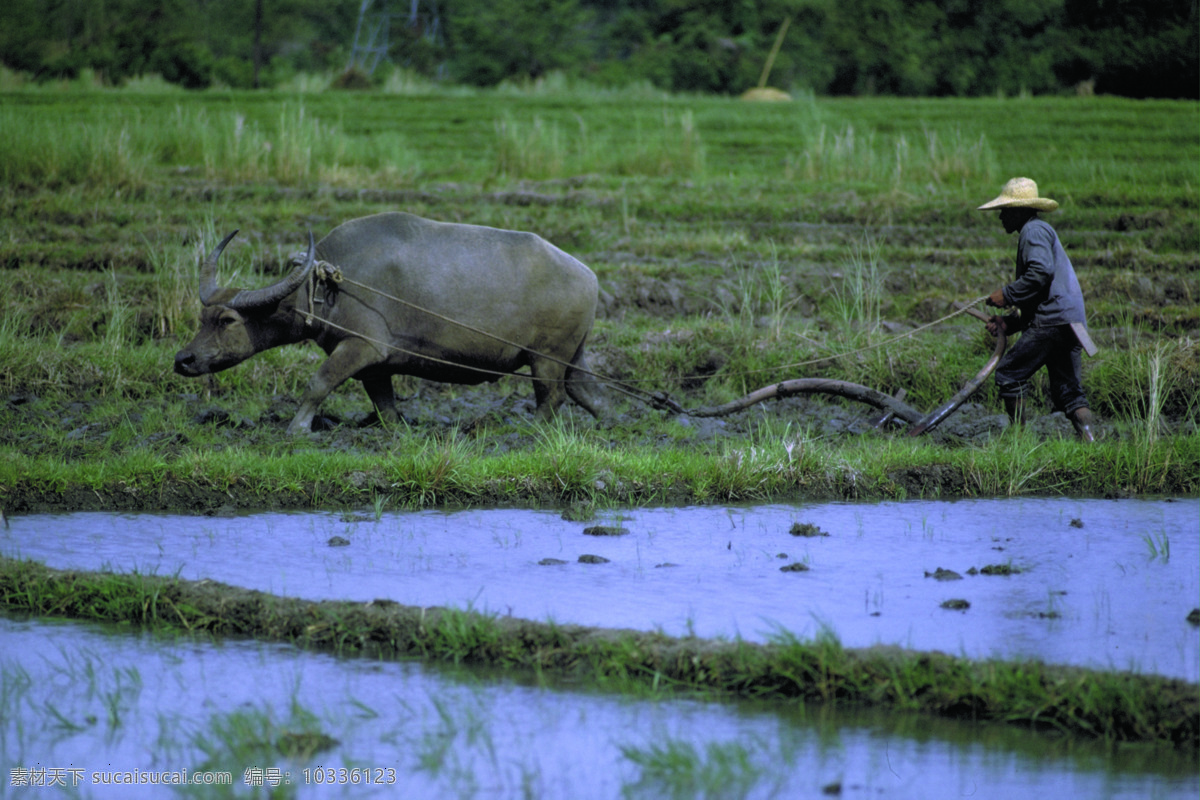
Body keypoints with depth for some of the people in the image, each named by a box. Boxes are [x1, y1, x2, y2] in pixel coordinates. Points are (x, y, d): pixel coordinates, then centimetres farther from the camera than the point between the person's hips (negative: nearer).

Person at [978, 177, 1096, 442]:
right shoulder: (1041, 232, 30)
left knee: (1008, 375, -5)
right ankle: (1089, 439, -6)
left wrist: (1007, 295, -11)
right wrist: (1009, 323, 20)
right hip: (1071, 321, 10)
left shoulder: (1034, 230, -2)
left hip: (1053, 319, -10)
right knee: (1068, 391, 7)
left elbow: (1041, 272, -21)